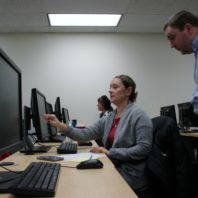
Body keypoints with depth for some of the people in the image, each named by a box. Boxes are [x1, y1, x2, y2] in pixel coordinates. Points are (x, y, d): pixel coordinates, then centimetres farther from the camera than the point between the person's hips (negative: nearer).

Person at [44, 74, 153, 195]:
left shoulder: (138, 115, -13)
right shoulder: (109, 118, 10)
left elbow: (143, 148, -21)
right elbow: (85, 134, 3)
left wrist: (110, 152, -20)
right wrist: (60, 125, -10)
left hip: (129, 177, -6)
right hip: (112, 169, 6)